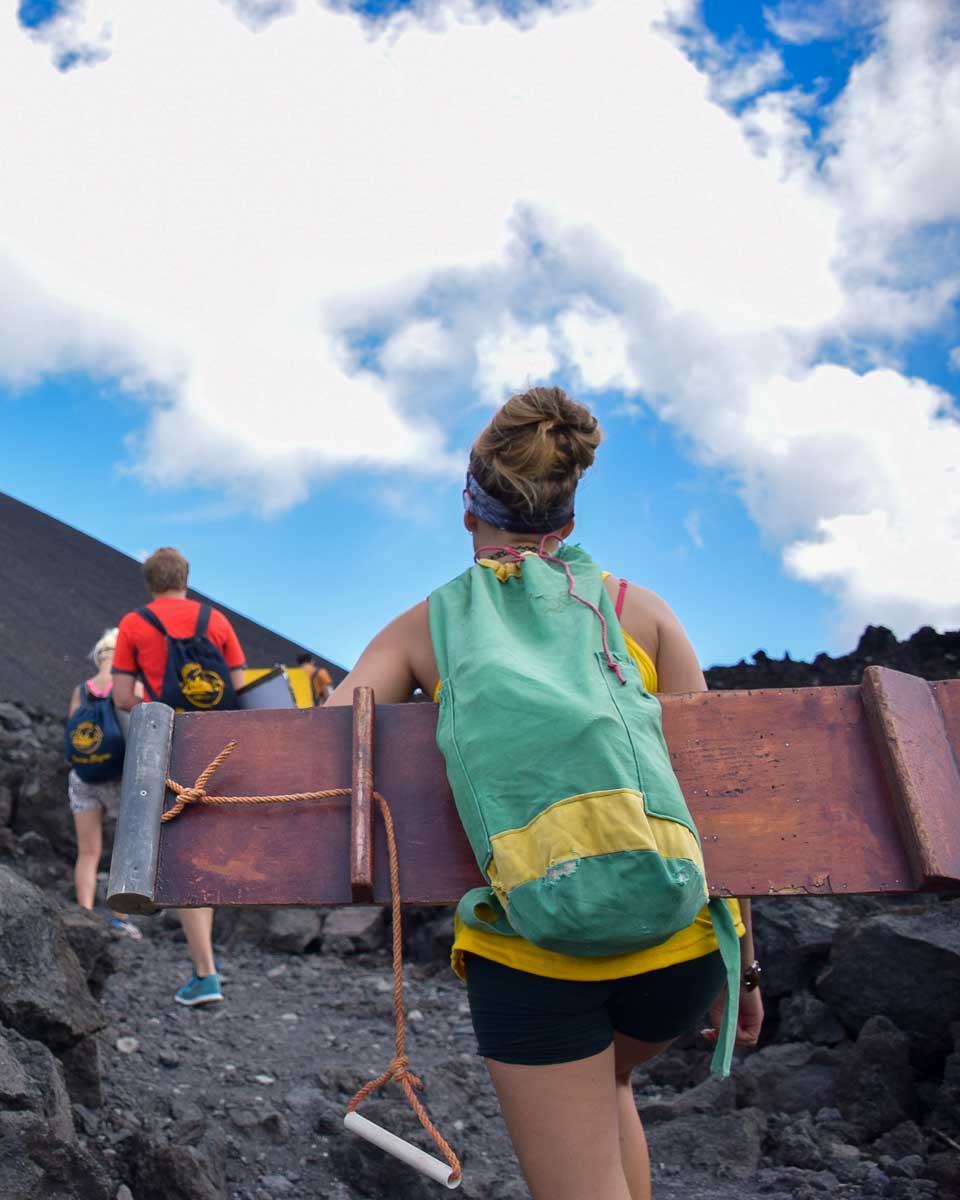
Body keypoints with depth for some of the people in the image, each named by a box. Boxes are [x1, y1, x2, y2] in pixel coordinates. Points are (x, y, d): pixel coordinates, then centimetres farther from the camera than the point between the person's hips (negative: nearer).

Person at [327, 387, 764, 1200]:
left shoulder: (427, 627, 5)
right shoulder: (641, 610, 6)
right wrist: (742, 958, 11)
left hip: (530, 945, -3)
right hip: (677, 933, 3)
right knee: (605, 1079, 35)